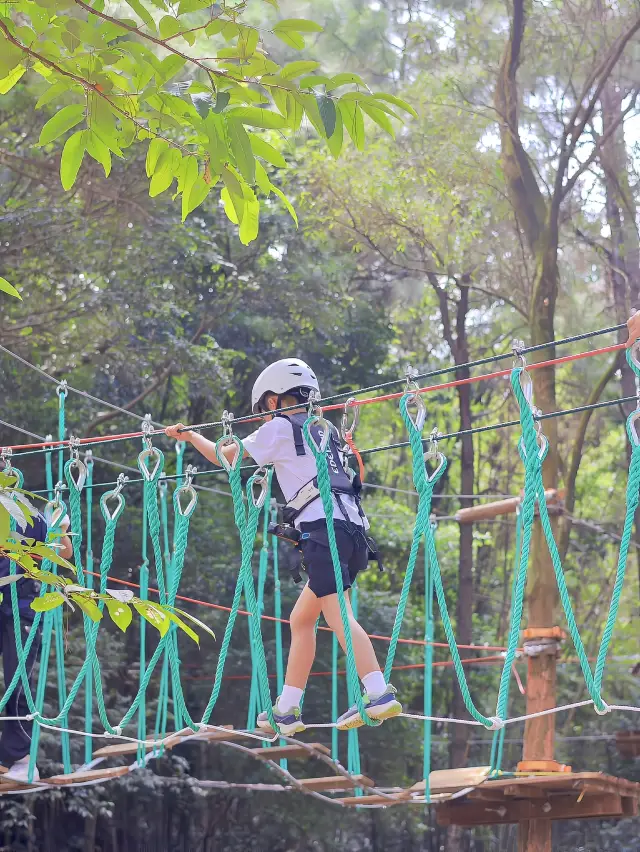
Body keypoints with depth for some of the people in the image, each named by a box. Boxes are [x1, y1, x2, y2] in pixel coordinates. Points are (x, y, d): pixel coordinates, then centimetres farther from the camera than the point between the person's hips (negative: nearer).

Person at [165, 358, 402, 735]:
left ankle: (380, 694, -33)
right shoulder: (324, 431, 27)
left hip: (323, 527, -8)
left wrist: (190, 436, 34)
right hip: (354, 532, 8)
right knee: (301, 619, 14)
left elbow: (226, 457, 16)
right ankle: (287, 710, 16)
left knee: (338, 615, -18)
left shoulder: (280, 428, 7)